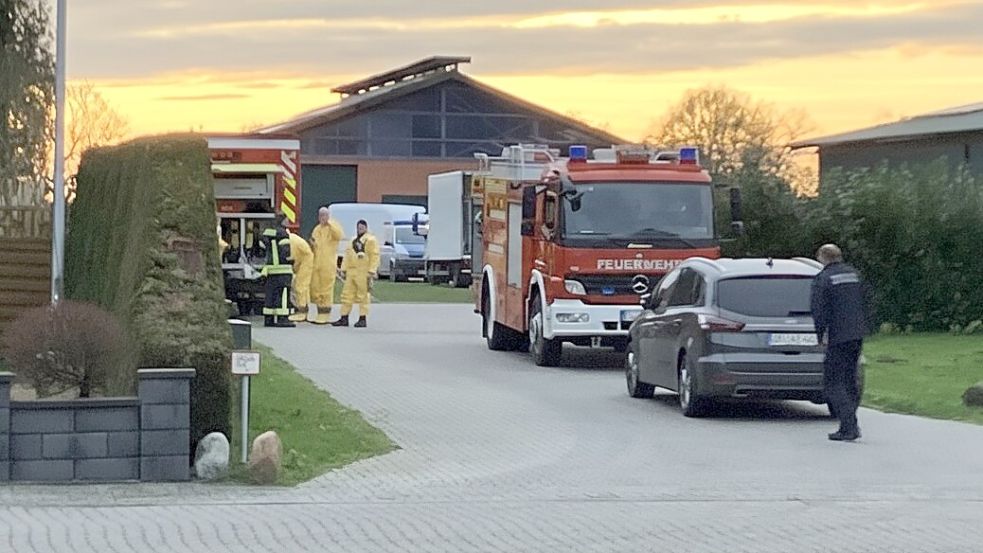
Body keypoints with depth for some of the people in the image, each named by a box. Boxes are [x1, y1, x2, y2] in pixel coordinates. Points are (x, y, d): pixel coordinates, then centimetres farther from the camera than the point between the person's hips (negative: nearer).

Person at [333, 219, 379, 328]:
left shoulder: (371, 240, -2)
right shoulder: (353, 241, 20)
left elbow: (374, 257, -9)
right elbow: (347, 256, 20)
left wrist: (371, 272, -15)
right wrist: (343, 270, 13)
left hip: (363, 273, -7)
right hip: (351, 272, 7)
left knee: (363, 296, -3)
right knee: (347, 294, 5)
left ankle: (362, 319, 2)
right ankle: (344, 318, 9)